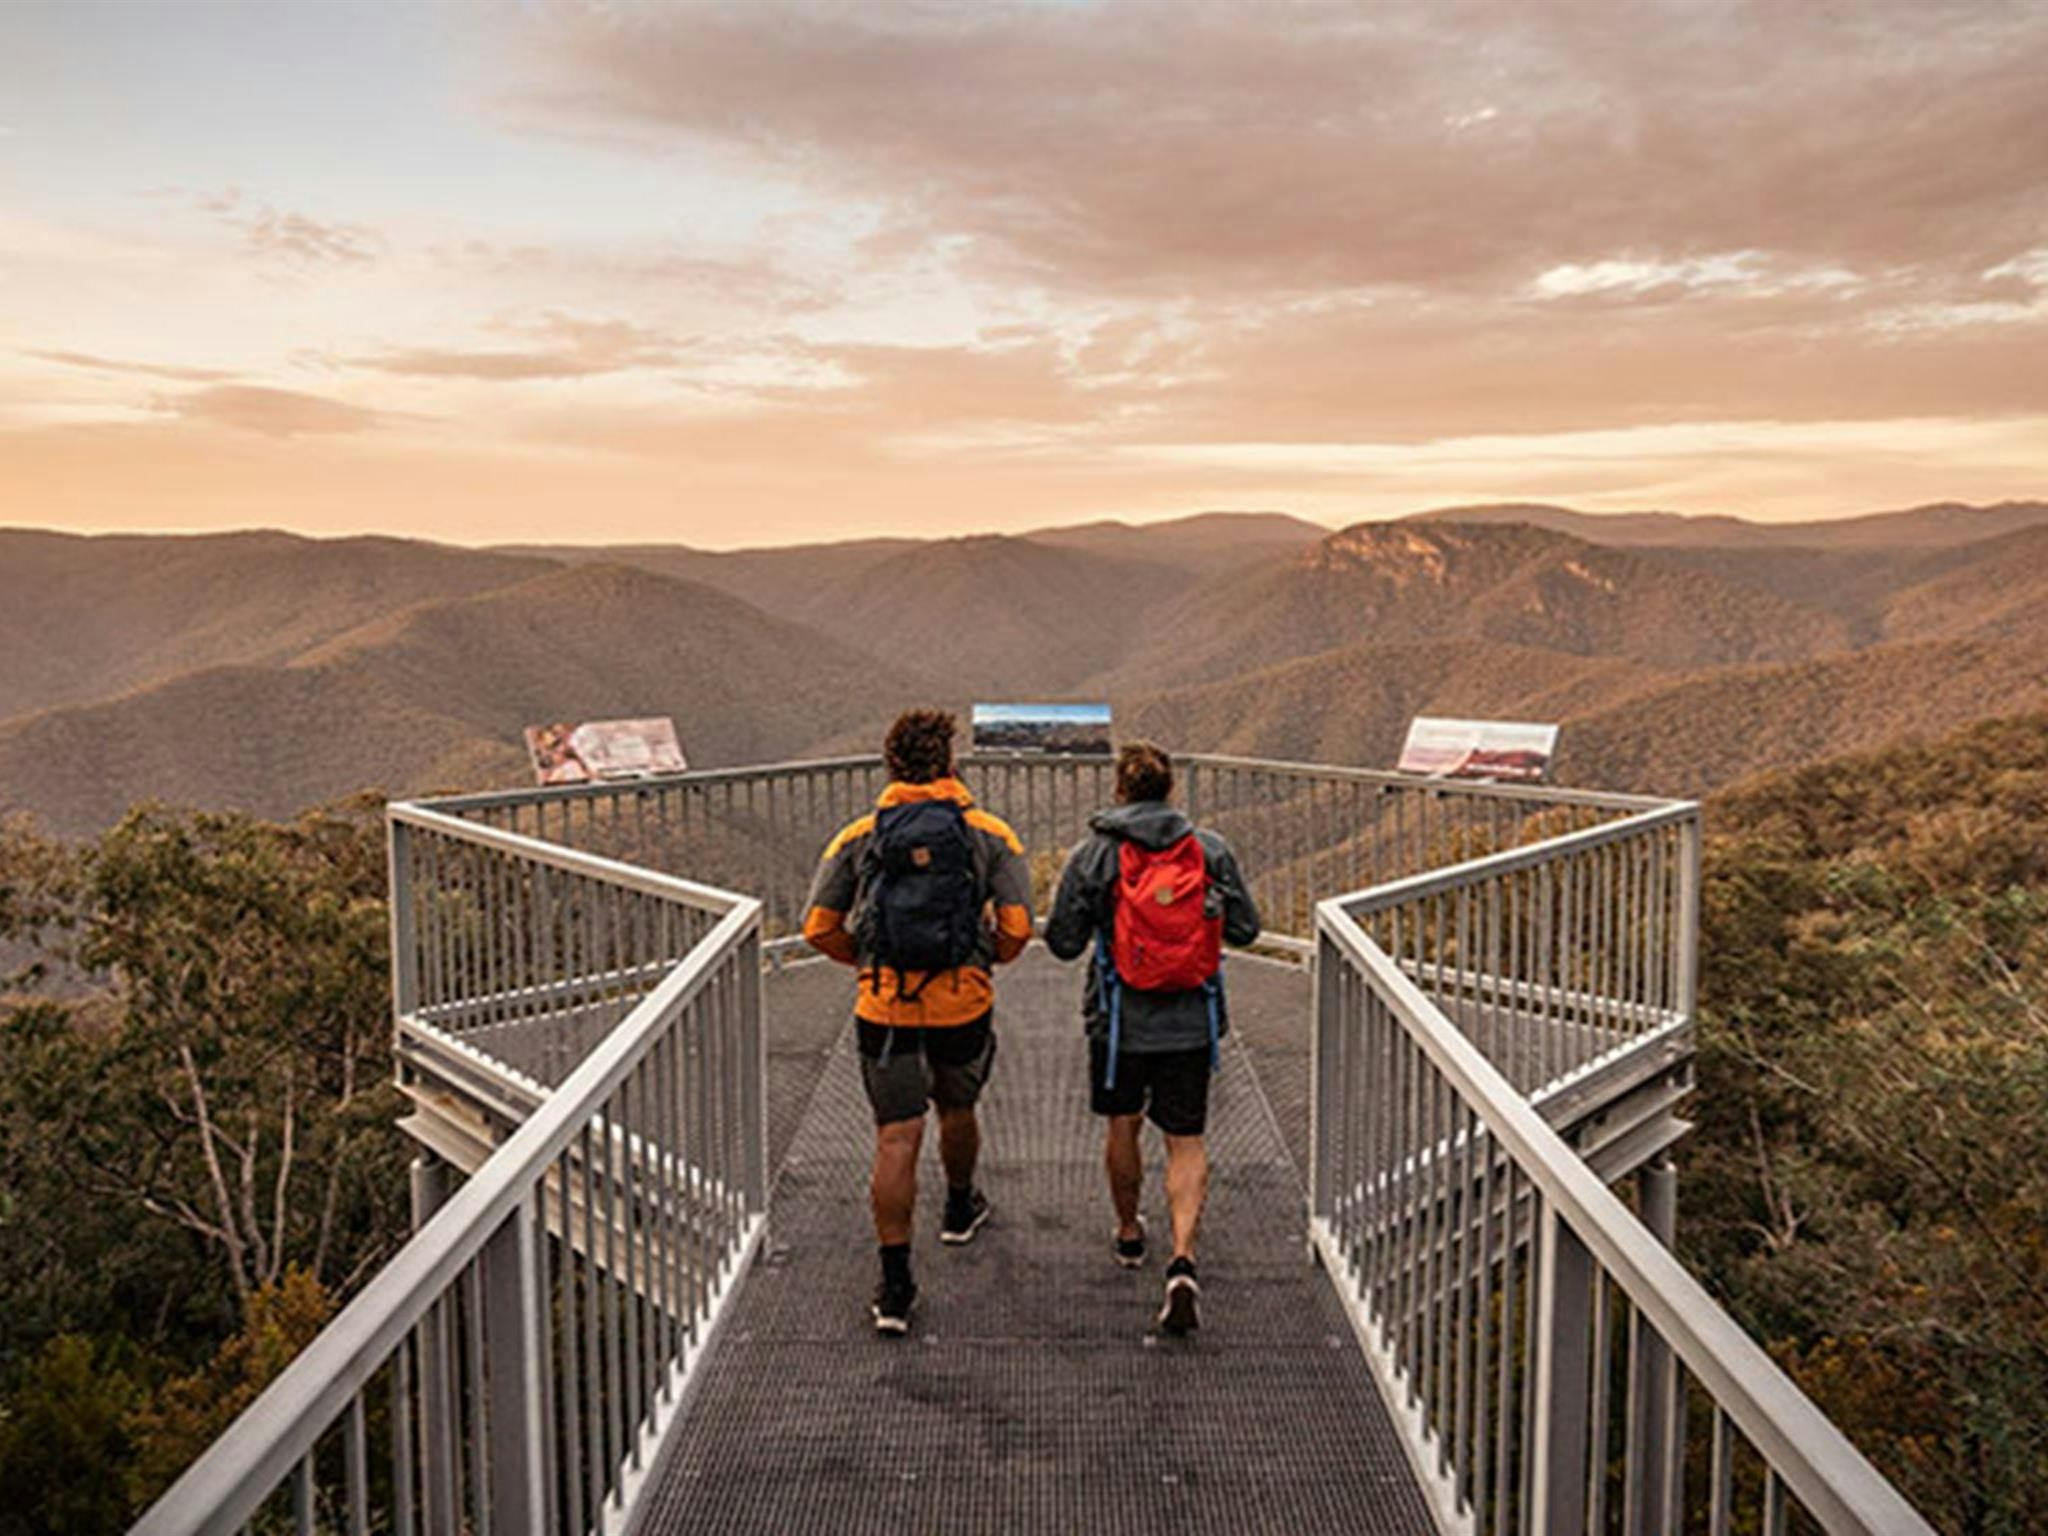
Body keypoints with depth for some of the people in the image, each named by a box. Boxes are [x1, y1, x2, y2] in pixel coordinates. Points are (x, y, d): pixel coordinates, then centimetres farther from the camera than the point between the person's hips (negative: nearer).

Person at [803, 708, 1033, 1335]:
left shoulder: (857, 837, 1)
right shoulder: (990, 834, -2)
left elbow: (820, 928, 1)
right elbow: (1017, 926, -9)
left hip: (884, 1008, 0)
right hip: (963, 1003, 0)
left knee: (896, 1139, 3)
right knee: (957, 1109, 25)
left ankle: (895, 1285, 1)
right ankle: (960, 1208, 50)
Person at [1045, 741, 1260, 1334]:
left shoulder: (1093, 855, -8)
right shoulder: (1211, 850, -3)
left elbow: (1064, 942, -6)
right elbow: (1245, 929, 2)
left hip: (1120, 1019, 0)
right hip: (1191, 1023, 1)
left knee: (1122, 1124, 22)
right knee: (1186, 1141, 8)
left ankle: (1129, 1234, 40)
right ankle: (1183, 1259, -9)